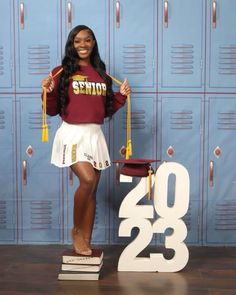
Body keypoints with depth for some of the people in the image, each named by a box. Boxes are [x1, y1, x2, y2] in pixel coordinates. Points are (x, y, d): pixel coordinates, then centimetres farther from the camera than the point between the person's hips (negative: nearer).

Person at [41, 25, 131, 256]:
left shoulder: (101, 74, 12)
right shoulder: (62, 72, -1)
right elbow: (52, 111, -1)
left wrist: (121, 96, 4)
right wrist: (48, 92, -18)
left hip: (95, 135, 5)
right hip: (72, 134, -5)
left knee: (92, 190, 6)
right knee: (88, 180, -22)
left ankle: (86, 242, 17)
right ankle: (76, 230, 3)